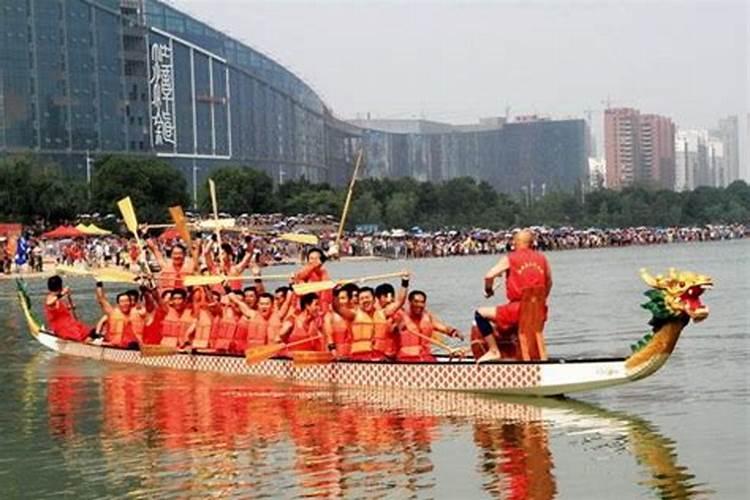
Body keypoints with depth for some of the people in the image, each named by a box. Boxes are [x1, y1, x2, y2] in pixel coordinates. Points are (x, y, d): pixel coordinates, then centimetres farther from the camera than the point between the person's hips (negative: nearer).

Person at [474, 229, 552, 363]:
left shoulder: (510, 258, -2)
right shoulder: (542, 259, 11)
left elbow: (489, 276, -11)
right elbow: (549, 283, 16)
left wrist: (488, 290, 8)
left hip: (517, 309, -6)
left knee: (480, 314, 5)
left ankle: (494, 351, 0)